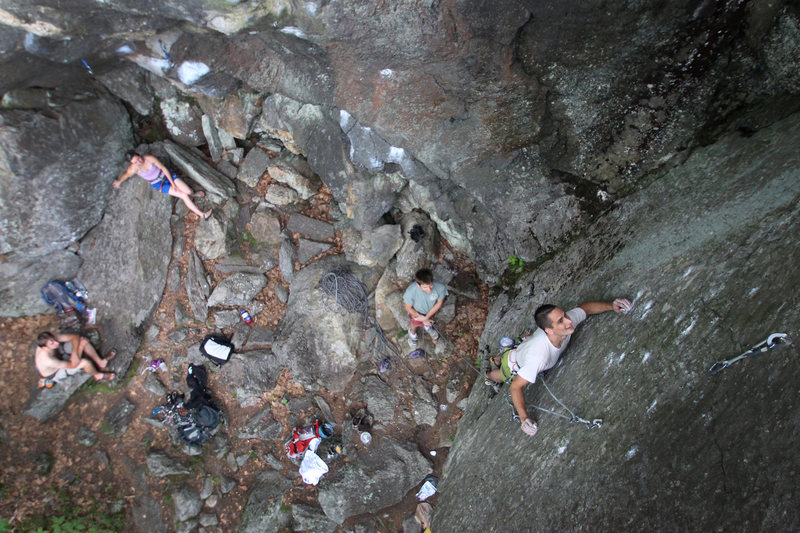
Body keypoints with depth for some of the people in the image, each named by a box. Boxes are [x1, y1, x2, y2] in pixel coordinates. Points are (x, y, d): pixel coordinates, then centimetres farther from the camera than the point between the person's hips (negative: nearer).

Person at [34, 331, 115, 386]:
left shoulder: (51, 339, -28)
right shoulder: (47, 360, -43)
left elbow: (75, 337, -20)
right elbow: (73, 365, -33)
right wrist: (80, 347, -31)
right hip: (54, 374, -7)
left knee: (83, 340, -12)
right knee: (85, 362, -29)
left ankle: (100, 362, 3)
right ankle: (97, 374, 5)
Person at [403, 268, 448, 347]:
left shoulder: (440, 287, -41)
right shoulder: (410, 291, -45)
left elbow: (439, 303, -19)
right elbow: (408, 308, -23)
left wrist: (427, 317, -17)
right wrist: (422, 318, -15)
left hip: (430, 310, 1)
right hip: (416, 312, -1)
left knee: (429, 321, 36)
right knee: (415, 324, 33)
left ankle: (427, 327, 72)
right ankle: (413, 333, 68)